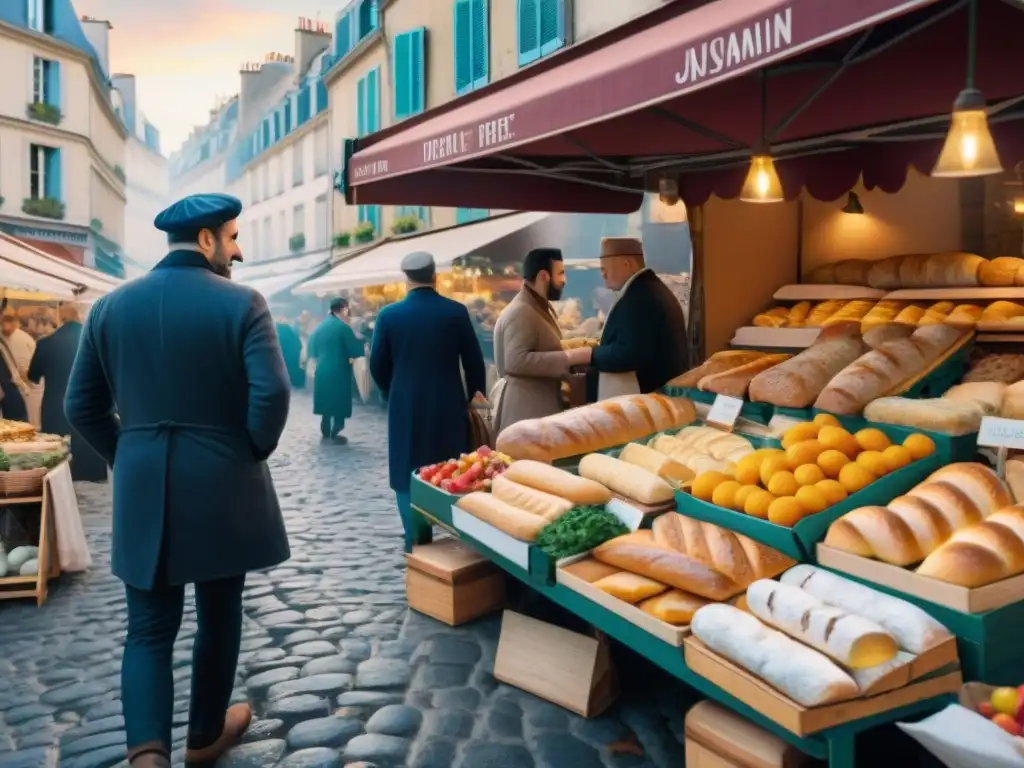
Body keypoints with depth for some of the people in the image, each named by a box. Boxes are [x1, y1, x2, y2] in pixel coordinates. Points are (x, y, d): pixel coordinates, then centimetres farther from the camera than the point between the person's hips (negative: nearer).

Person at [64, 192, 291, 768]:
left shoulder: (113, 305, 4)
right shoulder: (242, 304, -9)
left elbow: (82, 406, 6)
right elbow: (272, 393, -19)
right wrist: (254, 451, -2)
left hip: (142, 489, 3)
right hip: (222, 485, -2)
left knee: (150, 627, 11)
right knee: (219, 615, 16)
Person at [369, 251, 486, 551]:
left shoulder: (389, 315, -4)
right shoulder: (456, 312, -5)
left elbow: (378, 365, 1)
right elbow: (474, 361, 1)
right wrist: (473, 395, 17)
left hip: (406, 409, 0)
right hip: (449, 407, 0)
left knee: (409, 477, 9)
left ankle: (417, 545, 11)